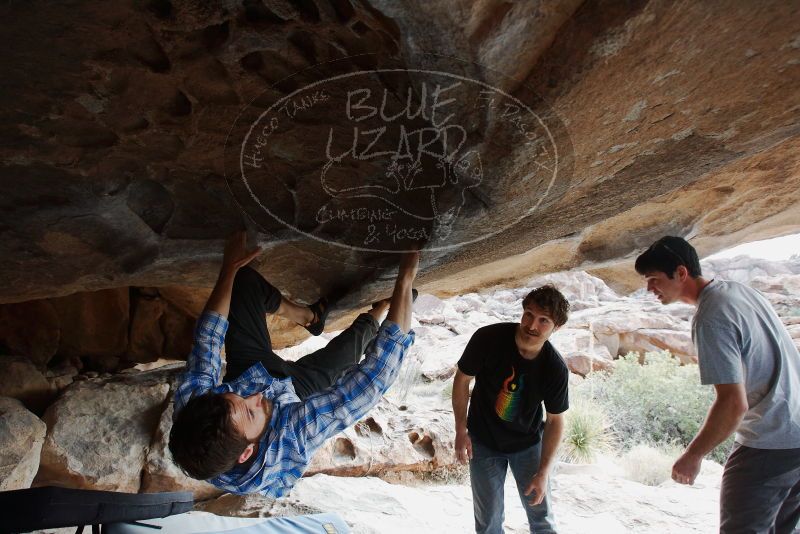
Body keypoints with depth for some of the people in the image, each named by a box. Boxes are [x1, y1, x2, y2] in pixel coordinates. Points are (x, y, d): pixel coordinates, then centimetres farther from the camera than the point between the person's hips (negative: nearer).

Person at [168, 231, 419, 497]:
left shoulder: (188, 405, -41)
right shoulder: (294, 441, -49)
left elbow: (207, 340, -20)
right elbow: (377, 377, -47)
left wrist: (229, 268, -17)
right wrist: (405, 279, -46)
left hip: (246, 372, 3)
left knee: (244, 277, -2)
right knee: (359, 334, 9)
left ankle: (300, 312, 26)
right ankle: (372, 318, 48)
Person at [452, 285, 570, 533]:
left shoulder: (556, 369, -22)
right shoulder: (488, 338, -25)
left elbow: (555, 420, -9)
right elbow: (462, 380, -11)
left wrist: (544, 472, -11)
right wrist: (461, 431, -11)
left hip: (528, 444, 1)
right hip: (483, 442, 0)